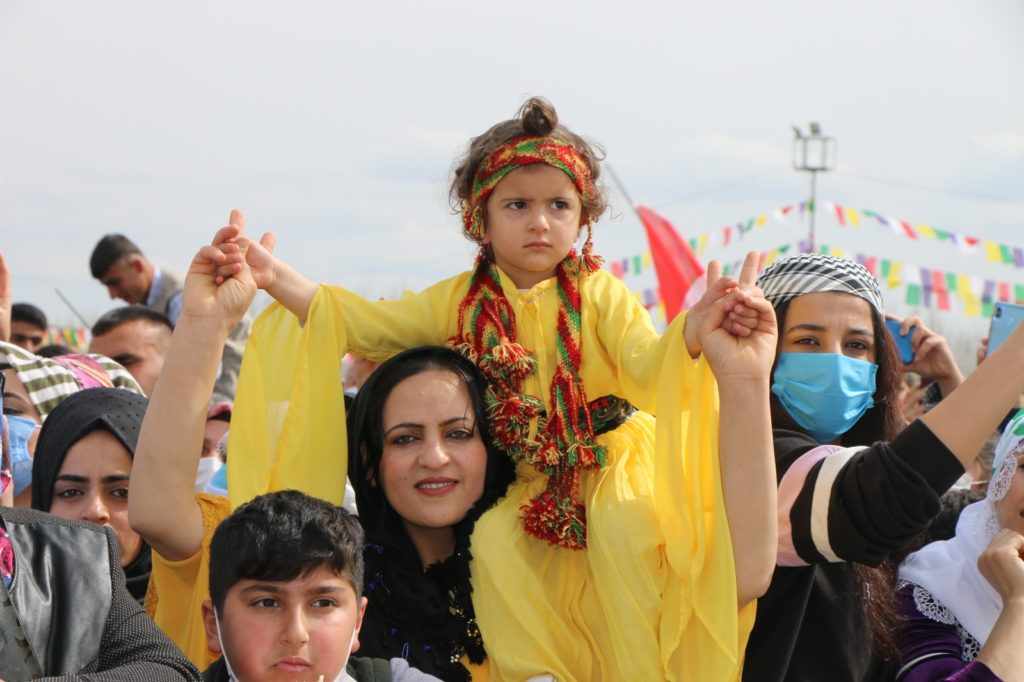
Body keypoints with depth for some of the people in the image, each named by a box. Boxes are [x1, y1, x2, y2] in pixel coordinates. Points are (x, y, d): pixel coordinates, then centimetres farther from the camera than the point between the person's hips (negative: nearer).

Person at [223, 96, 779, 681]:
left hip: (603, 464, -2)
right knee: (496, 544, -25)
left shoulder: (600, 294, -7)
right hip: (513, 492, 3)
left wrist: (691, 335, -46)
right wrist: (275, 276, -17)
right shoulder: (460, 302, 2)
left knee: (624, 524, -30)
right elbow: (363, 324, -3)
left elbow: (648, 365, -22)